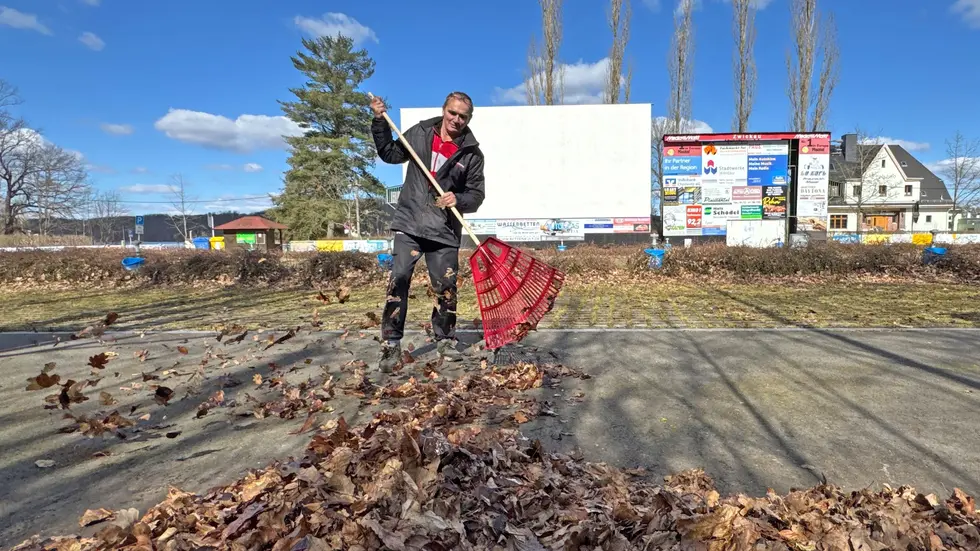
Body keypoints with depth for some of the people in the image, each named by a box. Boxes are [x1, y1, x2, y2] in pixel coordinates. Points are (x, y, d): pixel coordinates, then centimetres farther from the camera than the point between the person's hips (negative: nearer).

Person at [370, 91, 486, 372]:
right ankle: (391, 344, 1)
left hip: (445, 231, 0)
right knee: (398, 282, -6)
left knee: (446, 288, 5)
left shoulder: (472, 153, -1)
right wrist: (380, 122, 6)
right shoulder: (420, 132, 4)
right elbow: (390, 154, 17)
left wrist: (458, 199, -21)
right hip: (409, 224, 1)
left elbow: (476, 195, -1)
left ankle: (445, 340, 24)